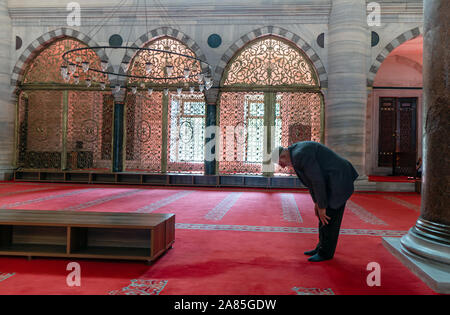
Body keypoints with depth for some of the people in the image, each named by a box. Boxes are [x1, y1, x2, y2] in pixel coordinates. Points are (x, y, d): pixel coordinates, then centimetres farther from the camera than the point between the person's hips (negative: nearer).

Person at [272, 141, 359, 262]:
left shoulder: (300, 155, -23)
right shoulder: (297, 152, 11)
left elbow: (317, 180, -23)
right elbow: (311, 178, 17)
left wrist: (321, 207, -14)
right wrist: (317, 202, 16)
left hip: (338, 180, -10)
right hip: (333, 180, 10)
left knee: (329, 218, 0)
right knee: (324, 216, 16)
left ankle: (326, 253, 15)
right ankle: (322, 248, 26)